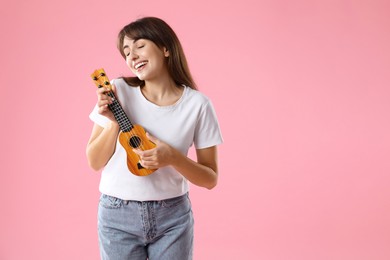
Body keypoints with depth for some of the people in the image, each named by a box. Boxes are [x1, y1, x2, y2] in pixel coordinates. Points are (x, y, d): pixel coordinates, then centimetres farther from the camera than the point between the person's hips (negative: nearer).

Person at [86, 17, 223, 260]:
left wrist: (172, 157, -21)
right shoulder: (118, 91, -6)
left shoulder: (197, 104, -8)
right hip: (118, 215, 1)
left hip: (173, 217, 0)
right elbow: (95, 162, -3)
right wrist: (114, 122, -18)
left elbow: (210, 179, -5)